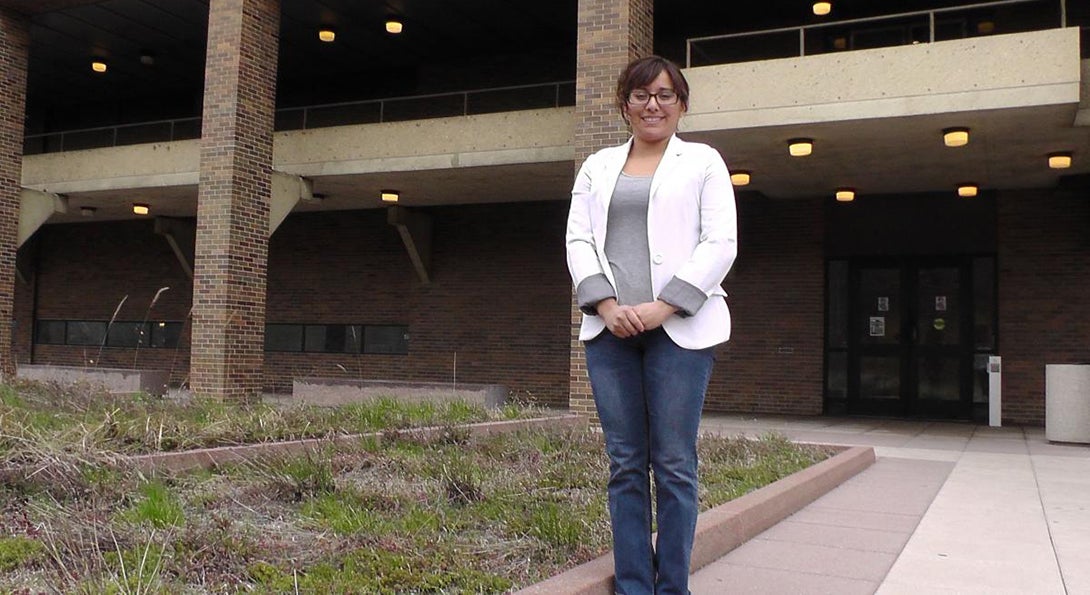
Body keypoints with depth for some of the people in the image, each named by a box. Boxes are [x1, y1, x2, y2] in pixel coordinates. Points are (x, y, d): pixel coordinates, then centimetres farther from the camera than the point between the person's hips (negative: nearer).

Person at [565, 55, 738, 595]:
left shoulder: (703, 162, 9)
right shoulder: (598, 166, 18)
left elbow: (721, 243, -1)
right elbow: (578, 240, 9)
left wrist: (665, 306, -12)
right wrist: (606, 304, -8)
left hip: (679, 328, -3)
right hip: (609, 328, 3)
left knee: (674, 464, -1)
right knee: (625, 464, 5)